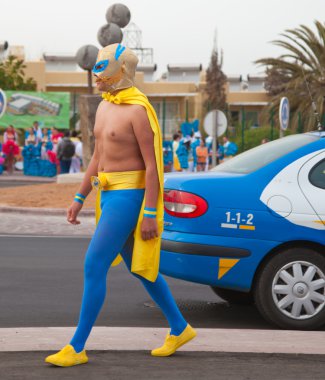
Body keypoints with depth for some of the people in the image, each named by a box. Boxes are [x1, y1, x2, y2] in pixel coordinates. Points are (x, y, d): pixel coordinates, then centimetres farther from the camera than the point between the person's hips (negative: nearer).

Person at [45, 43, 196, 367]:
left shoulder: (139, 110, -15)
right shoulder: (104, 107, 13)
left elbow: (152, 165, -17)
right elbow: (97, 158, 19)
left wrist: (150, 214, -19)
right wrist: (78, 200, 17)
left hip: (129, 197, -10)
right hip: (110, 195, 10)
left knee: (94, 267, -10)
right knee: (137, 267, 16)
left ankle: (76, 347, -3)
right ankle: (179, 328, 28)